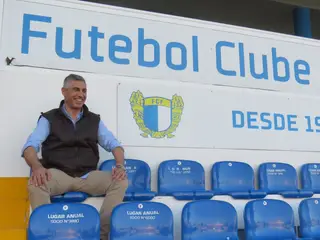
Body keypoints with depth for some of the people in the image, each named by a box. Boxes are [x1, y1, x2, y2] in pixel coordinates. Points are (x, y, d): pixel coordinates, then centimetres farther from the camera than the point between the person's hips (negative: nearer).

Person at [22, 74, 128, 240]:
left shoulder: (95, 120, 15)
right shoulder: (48, 118, 7)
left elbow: (113, 144, 10)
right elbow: (30, 146, -5)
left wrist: (120, 166, -13)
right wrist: (37, 166, -28)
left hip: (88, 175, 2)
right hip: (58, 174, -2)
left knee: (121, 182, -23)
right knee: (35, 184, -35)